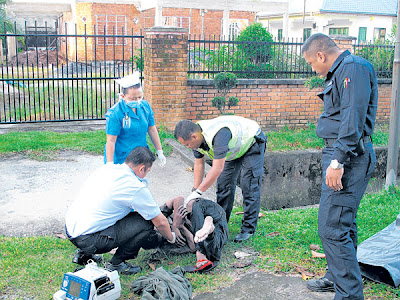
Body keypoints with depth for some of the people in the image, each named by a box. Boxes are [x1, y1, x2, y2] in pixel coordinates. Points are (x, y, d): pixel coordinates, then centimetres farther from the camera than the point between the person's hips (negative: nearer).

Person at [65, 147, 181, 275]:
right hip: (87, 240, -8)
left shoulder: (107, 167, 6)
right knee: (145, 223, -8)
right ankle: (116, 263, 4)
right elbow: (161, 222, -3)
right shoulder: (136, 188, -15)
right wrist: (171, 238, 16)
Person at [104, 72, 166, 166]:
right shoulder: (115, 113, -18)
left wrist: (160, 152, 13)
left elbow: (152, 130, 9)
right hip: (120, 161, -5)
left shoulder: (145, 106, -1)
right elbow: (111, 141, -17)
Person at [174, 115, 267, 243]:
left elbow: (218, 168, -41)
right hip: (233, 148, 8)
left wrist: (198, 192, -34)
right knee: (224, 184, 4)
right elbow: (199, 164, -2)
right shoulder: (196, 136, -15)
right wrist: (195, 190, -5)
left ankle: (248, 229, -4)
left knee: (249, 187, -11)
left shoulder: (218, 134, -42)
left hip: (252, 143, -8)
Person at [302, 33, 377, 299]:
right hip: (341, 155, 11)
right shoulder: (340, 71, 19)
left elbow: (353, 118, -23)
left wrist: (338, 161, -26)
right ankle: (338, 277, 33)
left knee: (332, 227, -11)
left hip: (349, 156, -11)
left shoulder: (353, 68, -13)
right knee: (343, 223, 19)